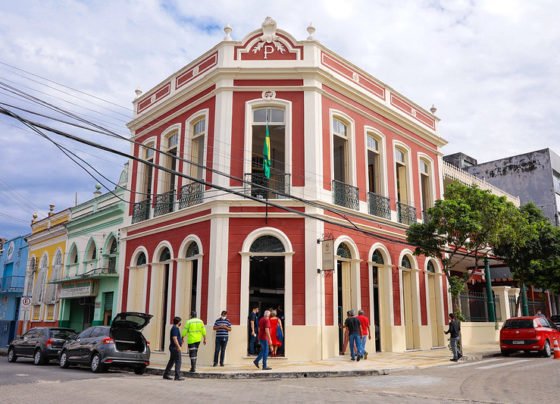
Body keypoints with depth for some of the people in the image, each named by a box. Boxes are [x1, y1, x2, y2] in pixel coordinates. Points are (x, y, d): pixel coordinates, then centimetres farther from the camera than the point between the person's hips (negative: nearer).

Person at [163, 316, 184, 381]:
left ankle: (166, 374, 19)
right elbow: (174, 338, -23)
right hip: (175, 347, -11)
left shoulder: (174, 328, 17)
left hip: (173, 347, 11)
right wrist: (178, 346, -24)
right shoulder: (175, 328, -15)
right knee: (178, 362, -8)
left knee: (171, 361, 15)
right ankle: (177, 376, -8)